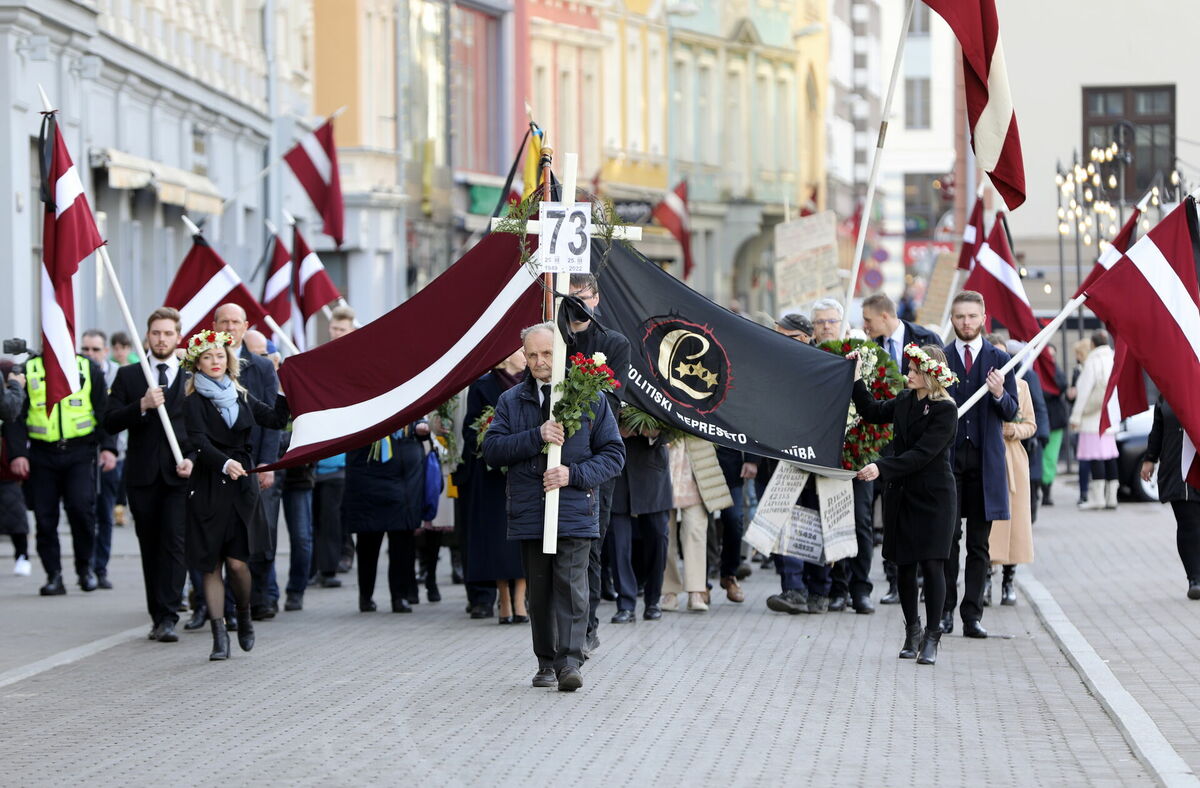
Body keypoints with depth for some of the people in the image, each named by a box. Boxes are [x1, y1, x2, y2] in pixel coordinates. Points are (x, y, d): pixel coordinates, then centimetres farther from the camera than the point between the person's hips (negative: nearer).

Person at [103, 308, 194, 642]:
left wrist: (193, 460, -9)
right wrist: (142, 405, -15)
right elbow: (110, 422, 1)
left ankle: (167, 618, -15)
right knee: (150, 548, 6)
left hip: (179, 475, -2)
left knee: (174, 543, -12)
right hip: (143, 475, 2)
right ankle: (158, 617, 13)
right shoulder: (128, 376, 9)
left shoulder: (194, 378, 8)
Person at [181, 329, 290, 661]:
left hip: (241, 485, 2)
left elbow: (277, 420, 12)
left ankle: (244, 617, 19)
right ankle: (219, 636, 3)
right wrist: (225, 463, -30)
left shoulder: (241, 396, 11)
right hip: (209, 487, -2)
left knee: (237, 560, -7)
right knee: (211, 563, -1)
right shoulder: (194, 401, -2)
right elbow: (200, 442, -14)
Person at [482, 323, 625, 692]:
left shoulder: (590, 399, 4)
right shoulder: (511, 401, 10)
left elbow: (613, 454, 3)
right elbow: (492, 449, -1)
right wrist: (537, 436, -15)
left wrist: (573, 474, -13)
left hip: (575, 512, -3)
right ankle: (546, 662, 17)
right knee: (539, 591, 8)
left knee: (571, 585, -12)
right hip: (528, 513, 3)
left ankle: (569, 661, -13)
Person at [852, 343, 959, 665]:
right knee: (904, 564, 8)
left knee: (931, 564, -8)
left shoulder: (945, 410, -13)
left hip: (933, 496, -6)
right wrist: (856, 379, 16)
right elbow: (873, 411, 25)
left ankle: (931, 638, -2)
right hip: (901, 494, 6)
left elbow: (922, 454, -20)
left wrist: (882, 468, -26)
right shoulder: (905, 400, 7)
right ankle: (912, 631, 21)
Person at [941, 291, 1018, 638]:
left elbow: (1012, 413, 4)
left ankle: (972, 615, 4)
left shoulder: (1000, 360, 7)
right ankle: (945, 610, 5)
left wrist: (1000, 394, -16)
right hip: (947, 459, -1)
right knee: (947, 538, -4)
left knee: (979, 543, 2)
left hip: (985, 462, 1)